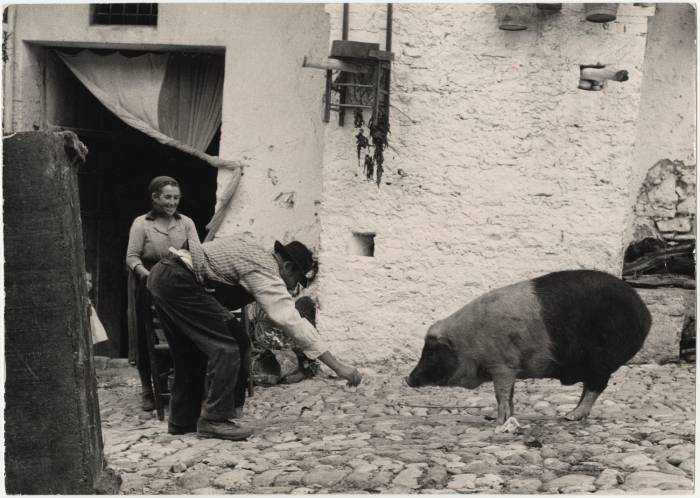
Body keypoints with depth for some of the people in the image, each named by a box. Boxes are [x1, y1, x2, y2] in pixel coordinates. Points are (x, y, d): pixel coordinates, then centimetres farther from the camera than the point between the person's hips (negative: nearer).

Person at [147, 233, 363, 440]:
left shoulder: (251, 247, 18)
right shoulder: (266, 273, -9)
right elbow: (293, 322, -16)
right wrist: (338, 367, -17)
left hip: (161, 274, 10)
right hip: (180, 281, -10)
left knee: (190, 352, 19)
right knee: (225, 348, -8)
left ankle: (183, 419, 25)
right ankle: (215, 420, -6)